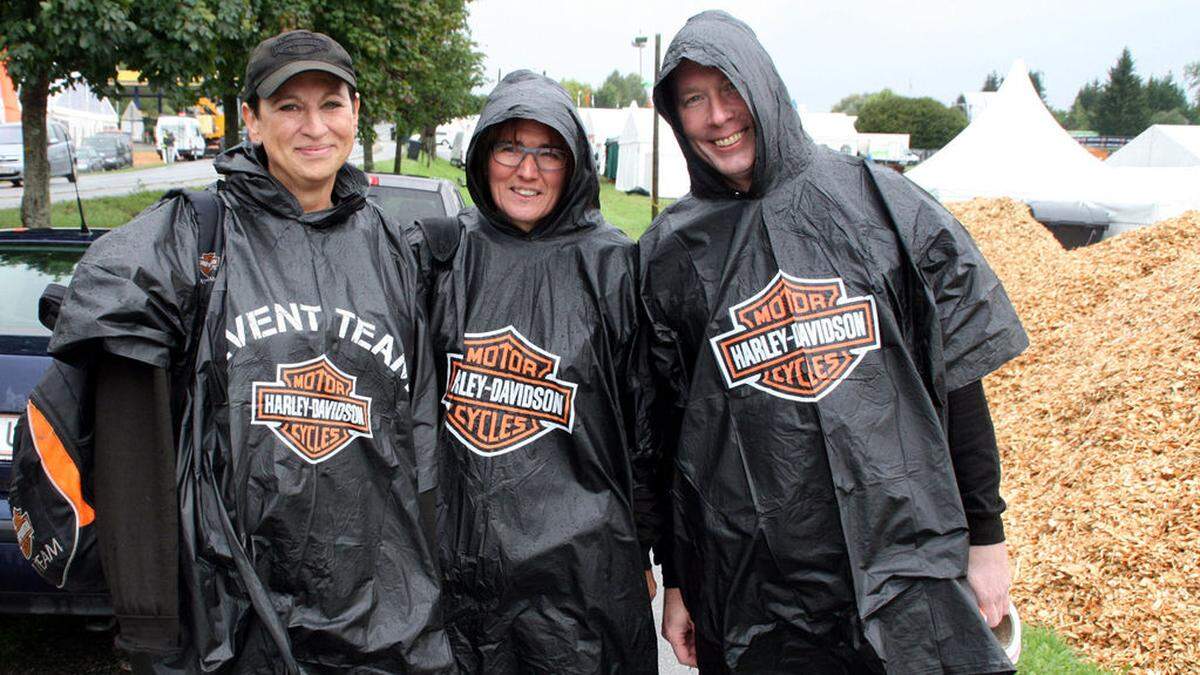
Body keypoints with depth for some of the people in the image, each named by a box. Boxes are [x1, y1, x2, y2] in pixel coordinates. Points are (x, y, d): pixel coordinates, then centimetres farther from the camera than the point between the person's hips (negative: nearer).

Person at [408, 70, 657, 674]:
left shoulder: (610, 263, -2)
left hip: (579, 568, -2)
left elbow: (645, 419, 2)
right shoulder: (441, 253, 2)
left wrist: (638, 548, 5)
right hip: (456, 560, 2)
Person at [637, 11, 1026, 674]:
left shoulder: (874, 199, 1)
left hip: (908, 561, 0)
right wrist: (676, 581, 8)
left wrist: (985, 537, 3)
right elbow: (662, 435, 7)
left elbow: (957, 376, 4)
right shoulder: (669, 253, 3)